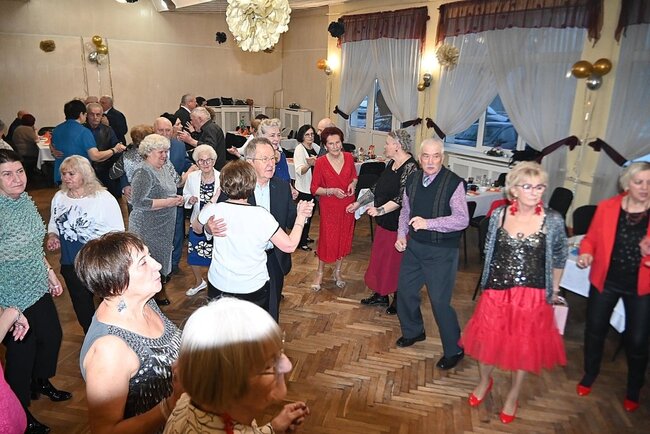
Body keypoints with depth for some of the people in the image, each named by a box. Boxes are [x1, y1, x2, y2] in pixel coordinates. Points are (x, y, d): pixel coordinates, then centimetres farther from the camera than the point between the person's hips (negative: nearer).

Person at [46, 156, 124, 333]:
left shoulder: (104, 198, -14)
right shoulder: (59, 197, 3)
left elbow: (117, 232, -13)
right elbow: (54, 224, 18)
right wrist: (52, 237, -2)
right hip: (71, 264, 6)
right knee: (82, 308, 20)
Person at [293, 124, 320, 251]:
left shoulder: (316, 147, 5)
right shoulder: (299, 149, -15)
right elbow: (300, 171, -27)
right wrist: (309, 165, -45)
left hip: (314, 186, 7)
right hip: (304, 188, -7)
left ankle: (305, 236, 35)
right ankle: (301, 242, 13)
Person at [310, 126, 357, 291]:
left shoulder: (349, 157, -3)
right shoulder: (320, 162, -13)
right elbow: (314, 189, -9)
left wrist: (353, 184, -8)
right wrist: (332, 191, -22)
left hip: (347, 205, 4)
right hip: (329, 206, -3)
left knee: (344, 239, 13)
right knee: (327, 240, 2)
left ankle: (337, 271, 33)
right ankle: (320, 273, 23)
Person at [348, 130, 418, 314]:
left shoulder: (410, 167, -20)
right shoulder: (391, 164, 7)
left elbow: (401, 198, -25)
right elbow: (377, 188, 14)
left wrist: (380, 210, -33)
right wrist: (358, 203, 15)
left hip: (398, 224, -9)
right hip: (384, 222, 9)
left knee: (395, 261, 6)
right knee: (379, 258, 17)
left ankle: (398, 300, 26)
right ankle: (380, 295, 33)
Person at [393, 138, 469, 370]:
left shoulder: (453, 183, -17)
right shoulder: (412, 179, 1)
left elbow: (462, 220, -22)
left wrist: (428, 223, -31)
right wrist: (401, 235, 2)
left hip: (441, 251, -6)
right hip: (414, 246, 6)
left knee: (440, 301, -2)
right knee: (405, 290, 17)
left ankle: (454, 350, 21)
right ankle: (413, 332, 43)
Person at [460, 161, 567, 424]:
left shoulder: (553, 221, -10)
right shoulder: (498, 215, -6)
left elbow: (560, 256, 5)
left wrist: (554, 288, 10)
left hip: (533, 297, -1)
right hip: (496, 293, 1)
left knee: (524, 347, 14)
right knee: (487, 340, 13)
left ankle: (513, 396, 40)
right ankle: (484, 382, 45)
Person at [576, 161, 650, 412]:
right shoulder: (607, 207, -7)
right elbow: (591, 238, 1)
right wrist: (586, 253, -19)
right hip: (605, 282, 1)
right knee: (595, 330, 15)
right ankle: (589, 375, 40)